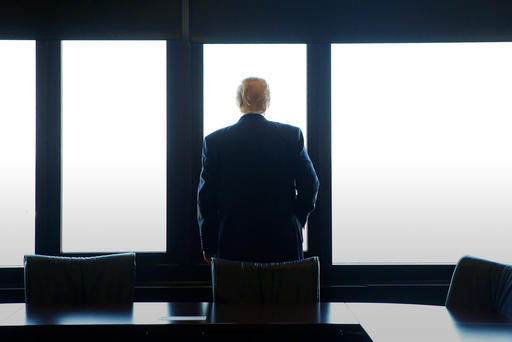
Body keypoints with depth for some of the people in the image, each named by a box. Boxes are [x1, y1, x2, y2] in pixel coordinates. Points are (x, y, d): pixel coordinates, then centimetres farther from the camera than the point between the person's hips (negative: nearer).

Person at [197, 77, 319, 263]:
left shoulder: (214, 141, -2)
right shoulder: (291, 135, -2)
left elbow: (206, 196, 1)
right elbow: (310, 185, -1)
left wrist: (208, 245, 8)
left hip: (233, 243, 0)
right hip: (283, 242, 0)